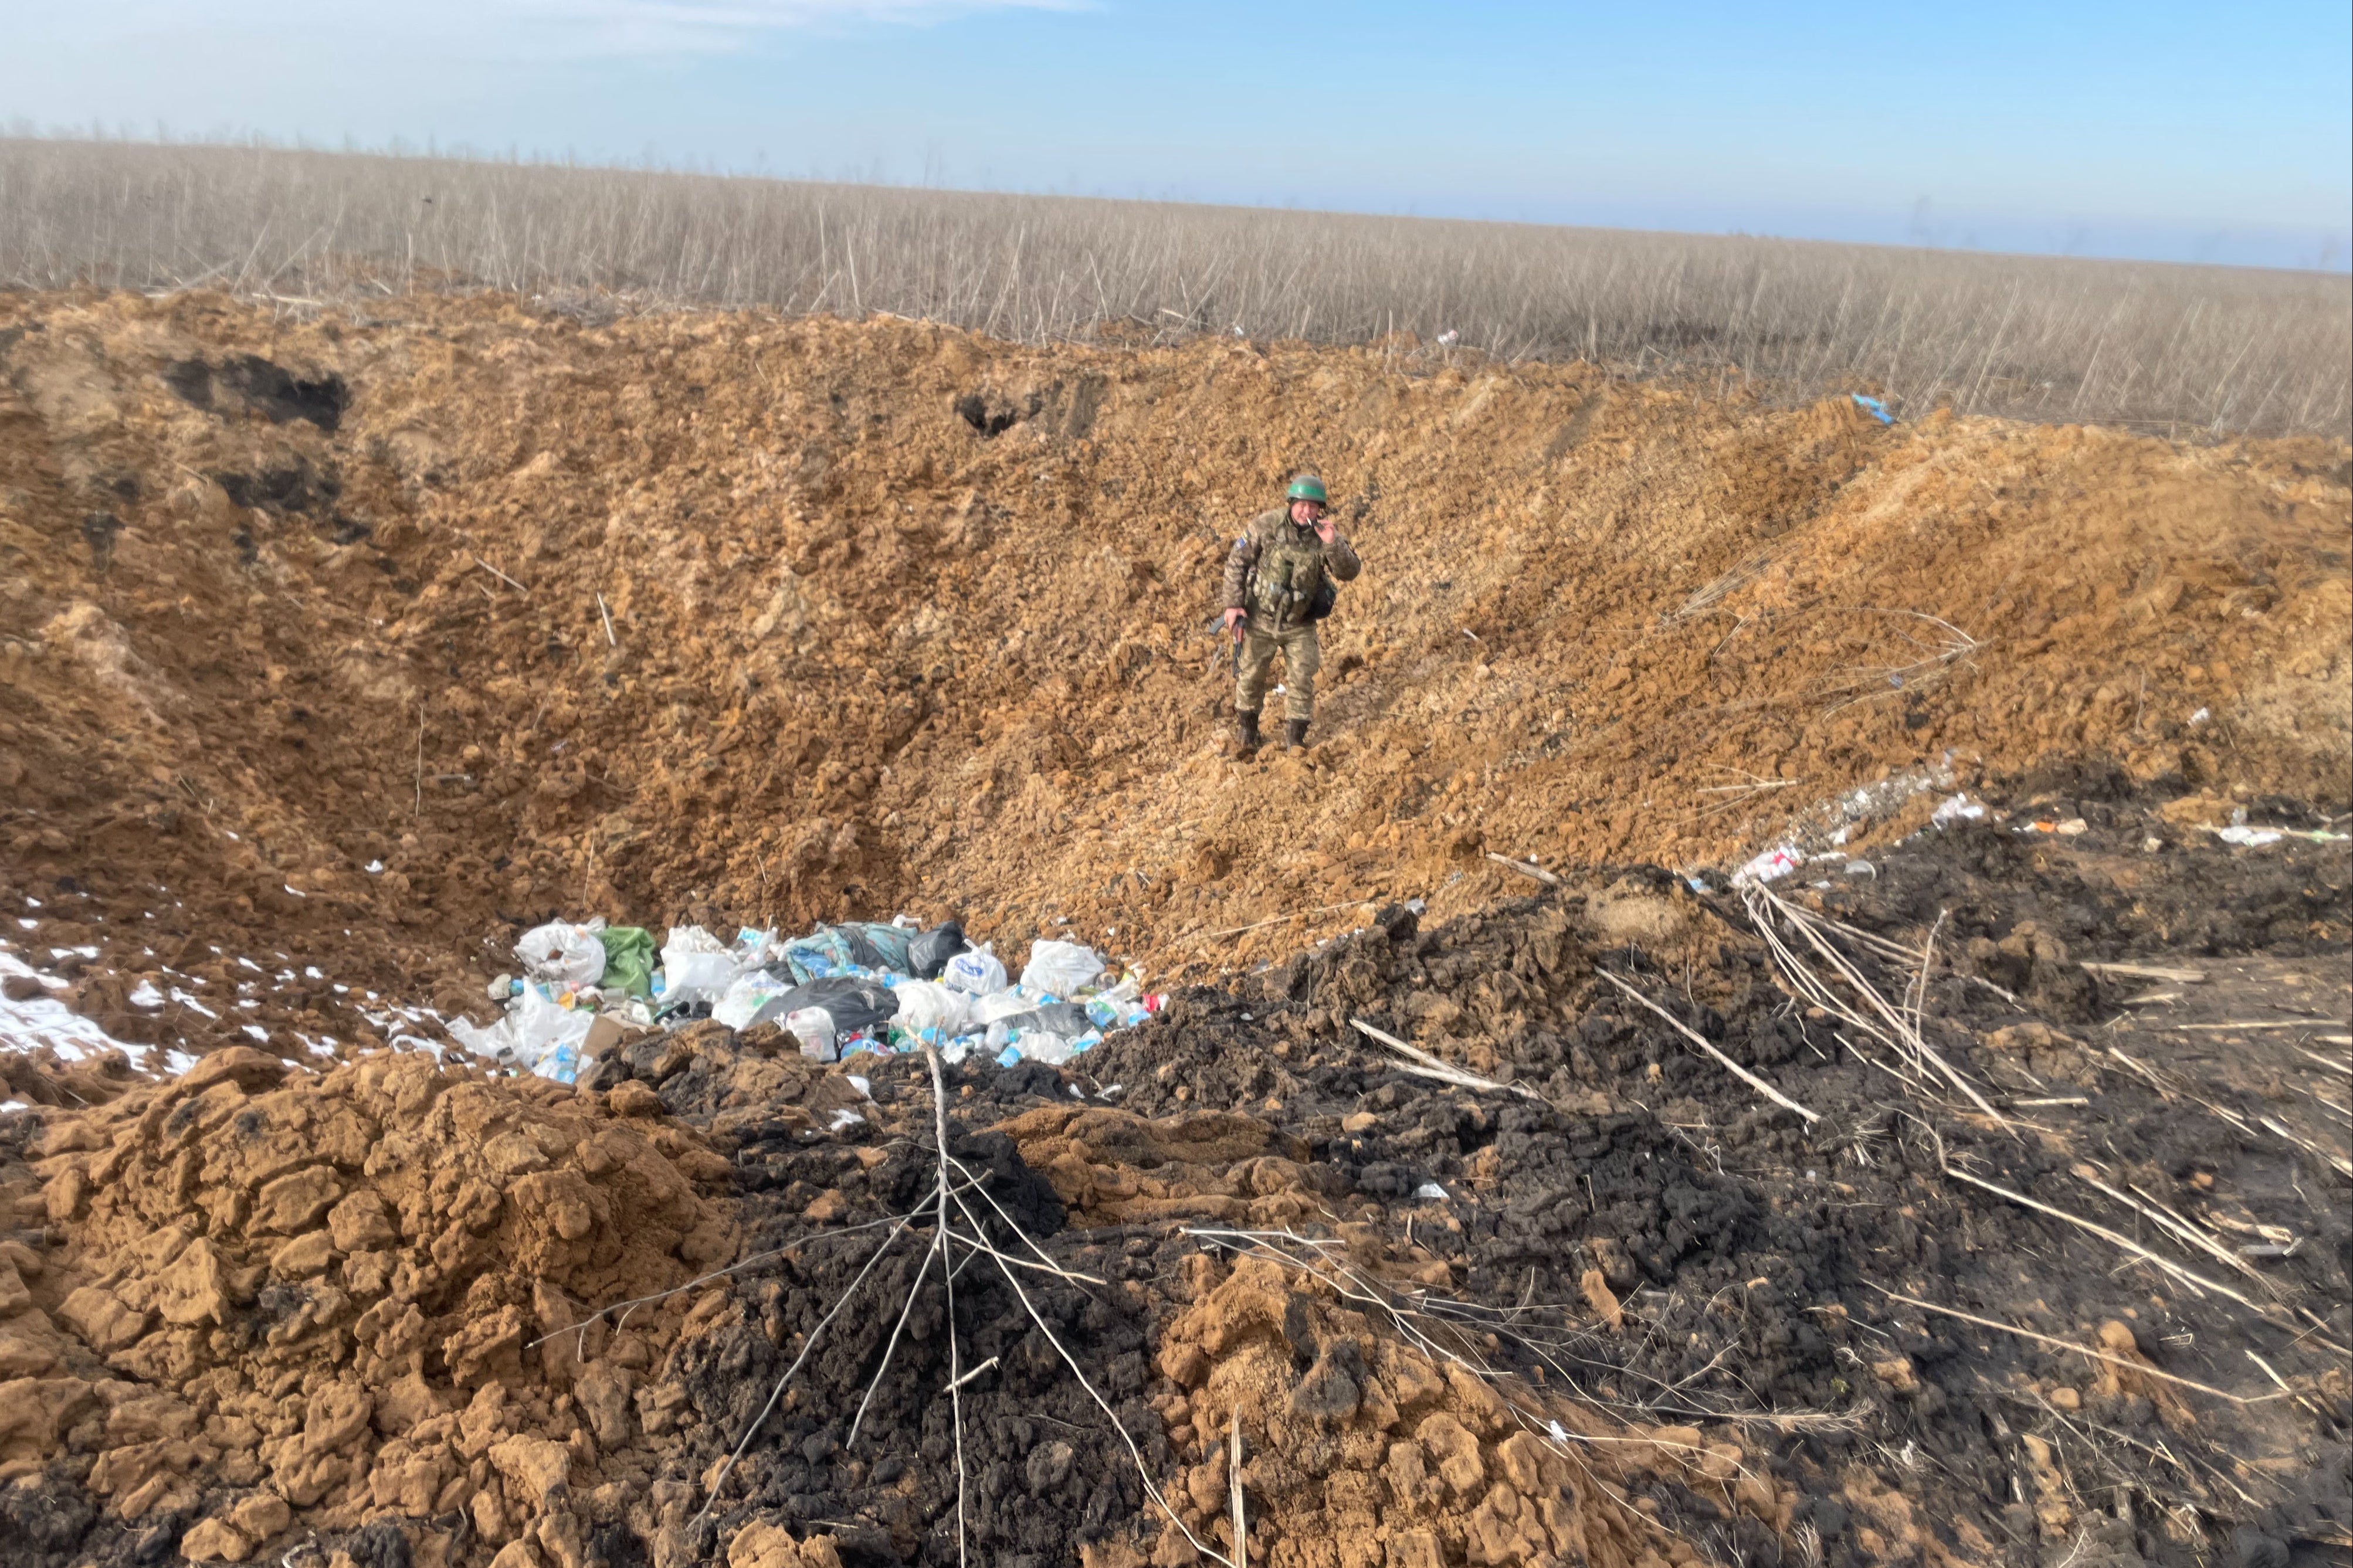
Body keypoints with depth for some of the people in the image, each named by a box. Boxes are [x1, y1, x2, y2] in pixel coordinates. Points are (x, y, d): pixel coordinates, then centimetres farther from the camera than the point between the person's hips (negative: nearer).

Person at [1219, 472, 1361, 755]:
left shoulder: (1325, 533, -11)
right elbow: (1236, 563, -11)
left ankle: (1294, 739, 19)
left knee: (1302, 680, 3)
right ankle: (1245, 732, 34)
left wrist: (1332, 544, -32)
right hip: (1260, 618, -1)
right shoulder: (1265, 525, -17)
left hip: (1300, 625, 1)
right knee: (1251, 676, 12)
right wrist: (1233, 605, -17)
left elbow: (1350, 573, -17)